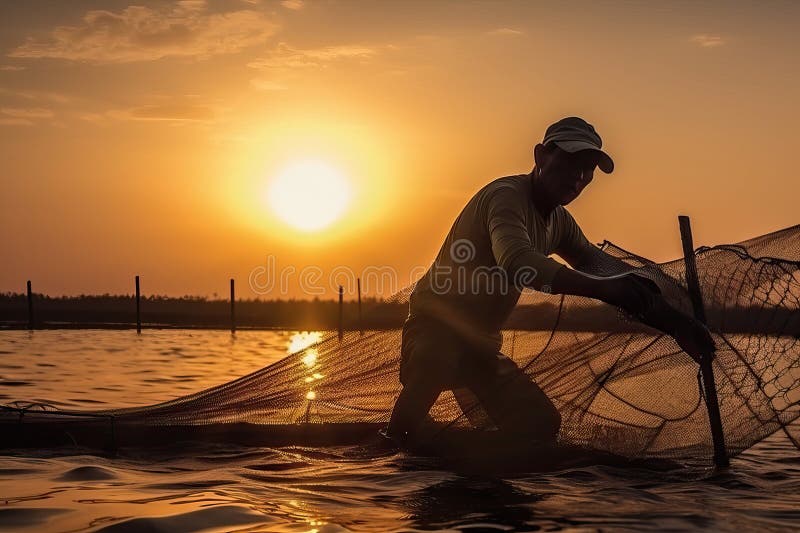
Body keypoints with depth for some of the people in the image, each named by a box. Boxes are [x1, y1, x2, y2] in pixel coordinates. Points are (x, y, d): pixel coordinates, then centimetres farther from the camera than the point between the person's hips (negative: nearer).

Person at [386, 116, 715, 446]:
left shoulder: (559, 222, 7)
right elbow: (516, 261, -42)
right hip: (436, 324, -9)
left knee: (541, 425, 1)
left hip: (481, 343, 9)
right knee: (436, 361, -42)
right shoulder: (506, 196, -22)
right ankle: (394, 448, -20)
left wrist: (670, 318, -10)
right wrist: (604, 288, -54)